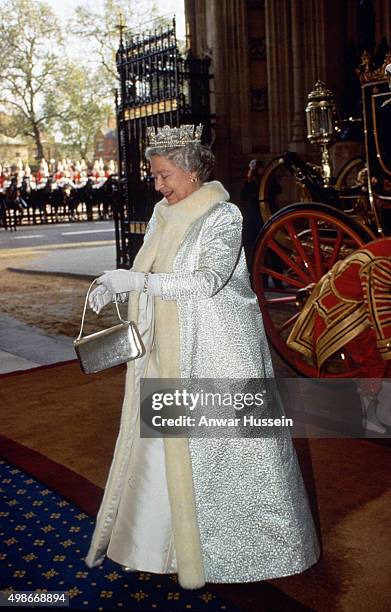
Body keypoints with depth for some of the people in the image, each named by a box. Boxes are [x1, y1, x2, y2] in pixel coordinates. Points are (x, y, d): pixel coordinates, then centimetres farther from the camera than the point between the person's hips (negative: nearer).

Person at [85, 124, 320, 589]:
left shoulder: (224, 216, -12)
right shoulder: (162, 214, 9)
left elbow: (208, 281, -24)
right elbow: (147, 274, 16)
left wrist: (137, 281, -27)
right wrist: (113, 287, -3)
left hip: (218, 353, -6)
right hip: (170, 353, 6)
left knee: (225, 441, 5)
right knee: (163, 443, 12)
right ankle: (151, 530, 30)